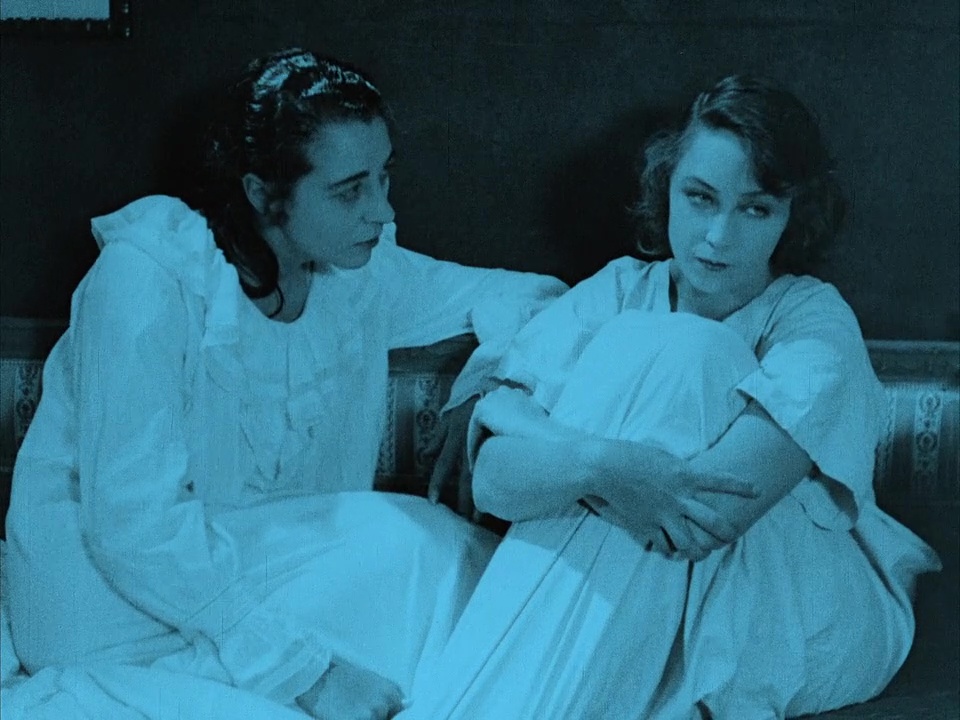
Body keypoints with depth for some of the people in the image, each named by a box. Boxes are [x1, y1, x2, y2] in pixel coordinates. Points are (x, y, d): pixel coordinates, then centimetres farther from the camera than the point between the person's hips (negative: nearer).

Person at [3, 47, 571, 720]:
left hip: (255, 563, 6)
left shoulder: (358, 270, -4)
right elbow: (134, 520, -27)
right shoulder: (147, 277, -23)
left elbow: (507, 294, 8)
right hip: (119, 602, -6)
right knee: (409, 548, -21)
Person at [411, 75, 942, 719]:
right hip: (629, 608, 2)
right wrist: (604, 463, -33)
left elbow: (723, 509, -27)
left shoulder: (816, 321, -9)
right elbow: (494, 475, -13)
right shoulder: (619, 294, 1)